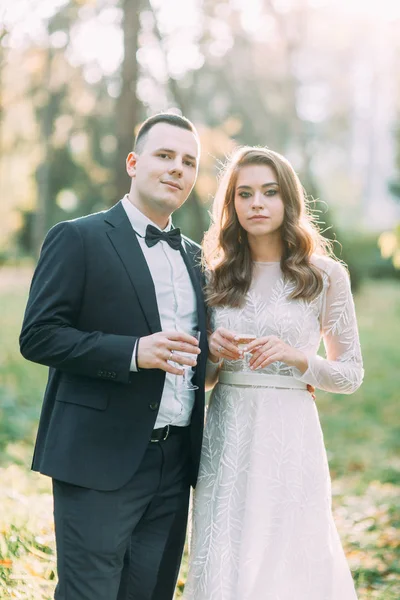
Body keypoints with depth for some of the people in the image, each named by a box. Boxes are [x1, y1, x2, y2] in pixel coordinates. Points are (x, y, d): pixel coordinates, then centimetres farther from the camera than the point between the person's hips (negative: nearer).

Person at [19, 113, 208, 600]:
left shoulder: (195, 256, 17)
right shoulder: (77, 239, -4)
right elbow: (37, 337, -12)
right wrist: (134, 352, -21)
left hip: (174, 464, 6)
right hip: (101, 462, -6)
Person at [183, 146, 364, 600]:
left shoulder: (325, 275, 0)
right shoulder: (216, 275, 8)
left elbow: (352, 374, 3)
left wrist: (298, 358, -13)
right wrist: (212, 352, -7)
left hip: (288, 435, -2)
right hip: (225, 436, 3)